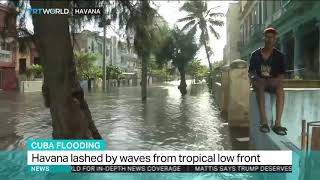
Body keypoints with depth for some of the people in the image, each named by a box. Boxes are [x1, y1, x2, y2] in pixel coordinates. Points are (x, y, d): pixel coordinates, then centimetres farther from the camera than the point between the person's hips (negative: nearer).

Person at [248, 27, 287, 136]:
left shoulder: (279, 56, 5)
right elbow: (251, 72, 7)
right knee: (260, 85, -37)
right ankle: (263, 122, -44)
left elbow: (282, 75, 2)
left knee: (280, 88, -35)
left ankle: (277, 124, -40)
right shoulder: (255, 54, 5)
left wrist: (276, 80, -19)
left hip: (273, 82, 1)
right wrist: (253, 78, -15)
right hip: (259, 82, 0)